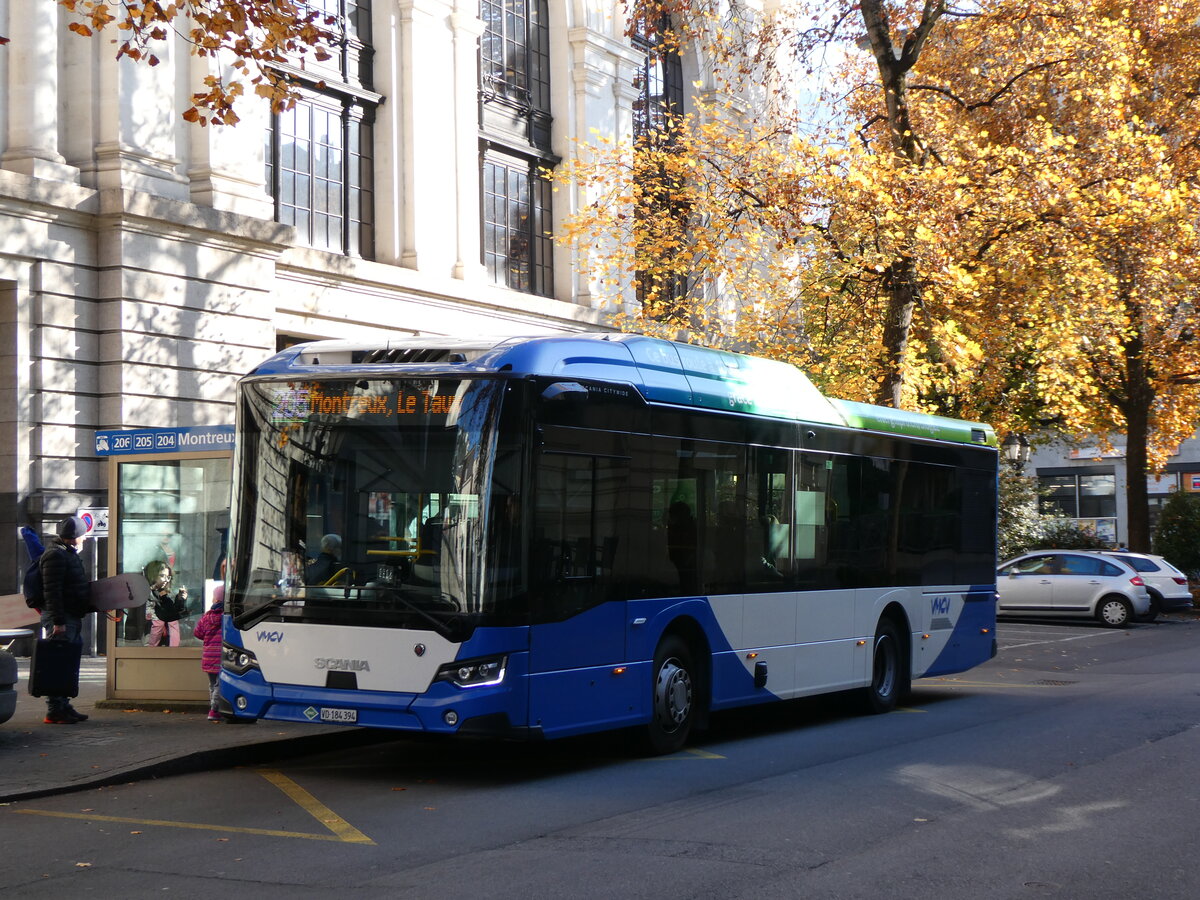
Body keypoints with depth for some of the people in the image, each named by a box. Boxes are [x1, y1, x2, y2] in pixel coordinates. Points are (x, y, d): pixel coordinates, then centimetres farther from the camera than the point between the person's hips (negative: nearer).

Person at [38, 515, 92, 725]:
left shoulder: (68, 553, 18)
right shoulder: (55, 555, -14)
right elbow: (51, 591, -20)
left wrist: (93, 605, 24)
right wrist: (58, 621, -24)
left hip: (72, 617, 10)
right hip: (60, 619, -10)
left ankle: (63, 706, 20)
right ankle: (54, 711, -7)